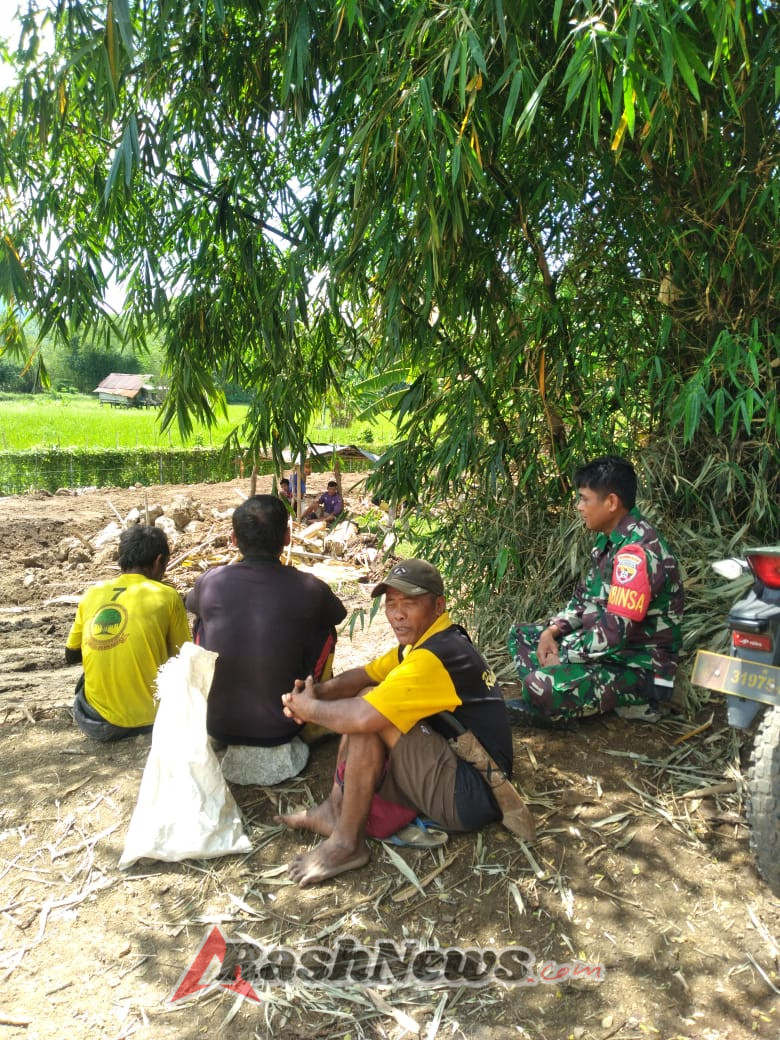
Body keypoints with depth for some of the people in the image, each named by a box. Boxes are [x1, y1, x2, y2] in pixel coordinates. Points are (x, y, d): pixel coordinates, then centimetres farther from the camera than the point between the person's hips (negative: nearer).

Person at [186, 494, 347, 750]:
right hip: (280, 731, -1)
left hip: (217, 727, 2)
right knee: (325, 628, 15)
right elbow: (339, 613, 11)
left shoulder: (210, 581, -10)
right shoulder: (308, 588, -14)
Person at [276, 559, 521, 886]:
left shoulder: (437, 656, -25)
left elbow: (361, 717, -33)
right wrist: (316, 691, -11)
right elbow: (363, 675, 9)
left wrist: (309, 709, -13)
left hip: (470, 796, -10)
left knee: (370, 713, -20)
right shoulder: (424, 642, 6)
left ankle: (346, 844, -10)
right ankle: (335, 809, 8)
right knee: (368, 698, 8)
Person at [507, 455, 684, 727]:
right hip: (607, 647, 10)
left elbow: (616, 630, -28)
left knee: (539, 685, -29)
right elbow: (587, 595, 16)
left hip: (639, 667, -10)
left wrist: (563, 658, -16)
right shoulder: (610, 538, 6)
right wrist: (553, 630, 0)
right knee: (520, 634, 12)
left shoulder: (637, 551, -25)